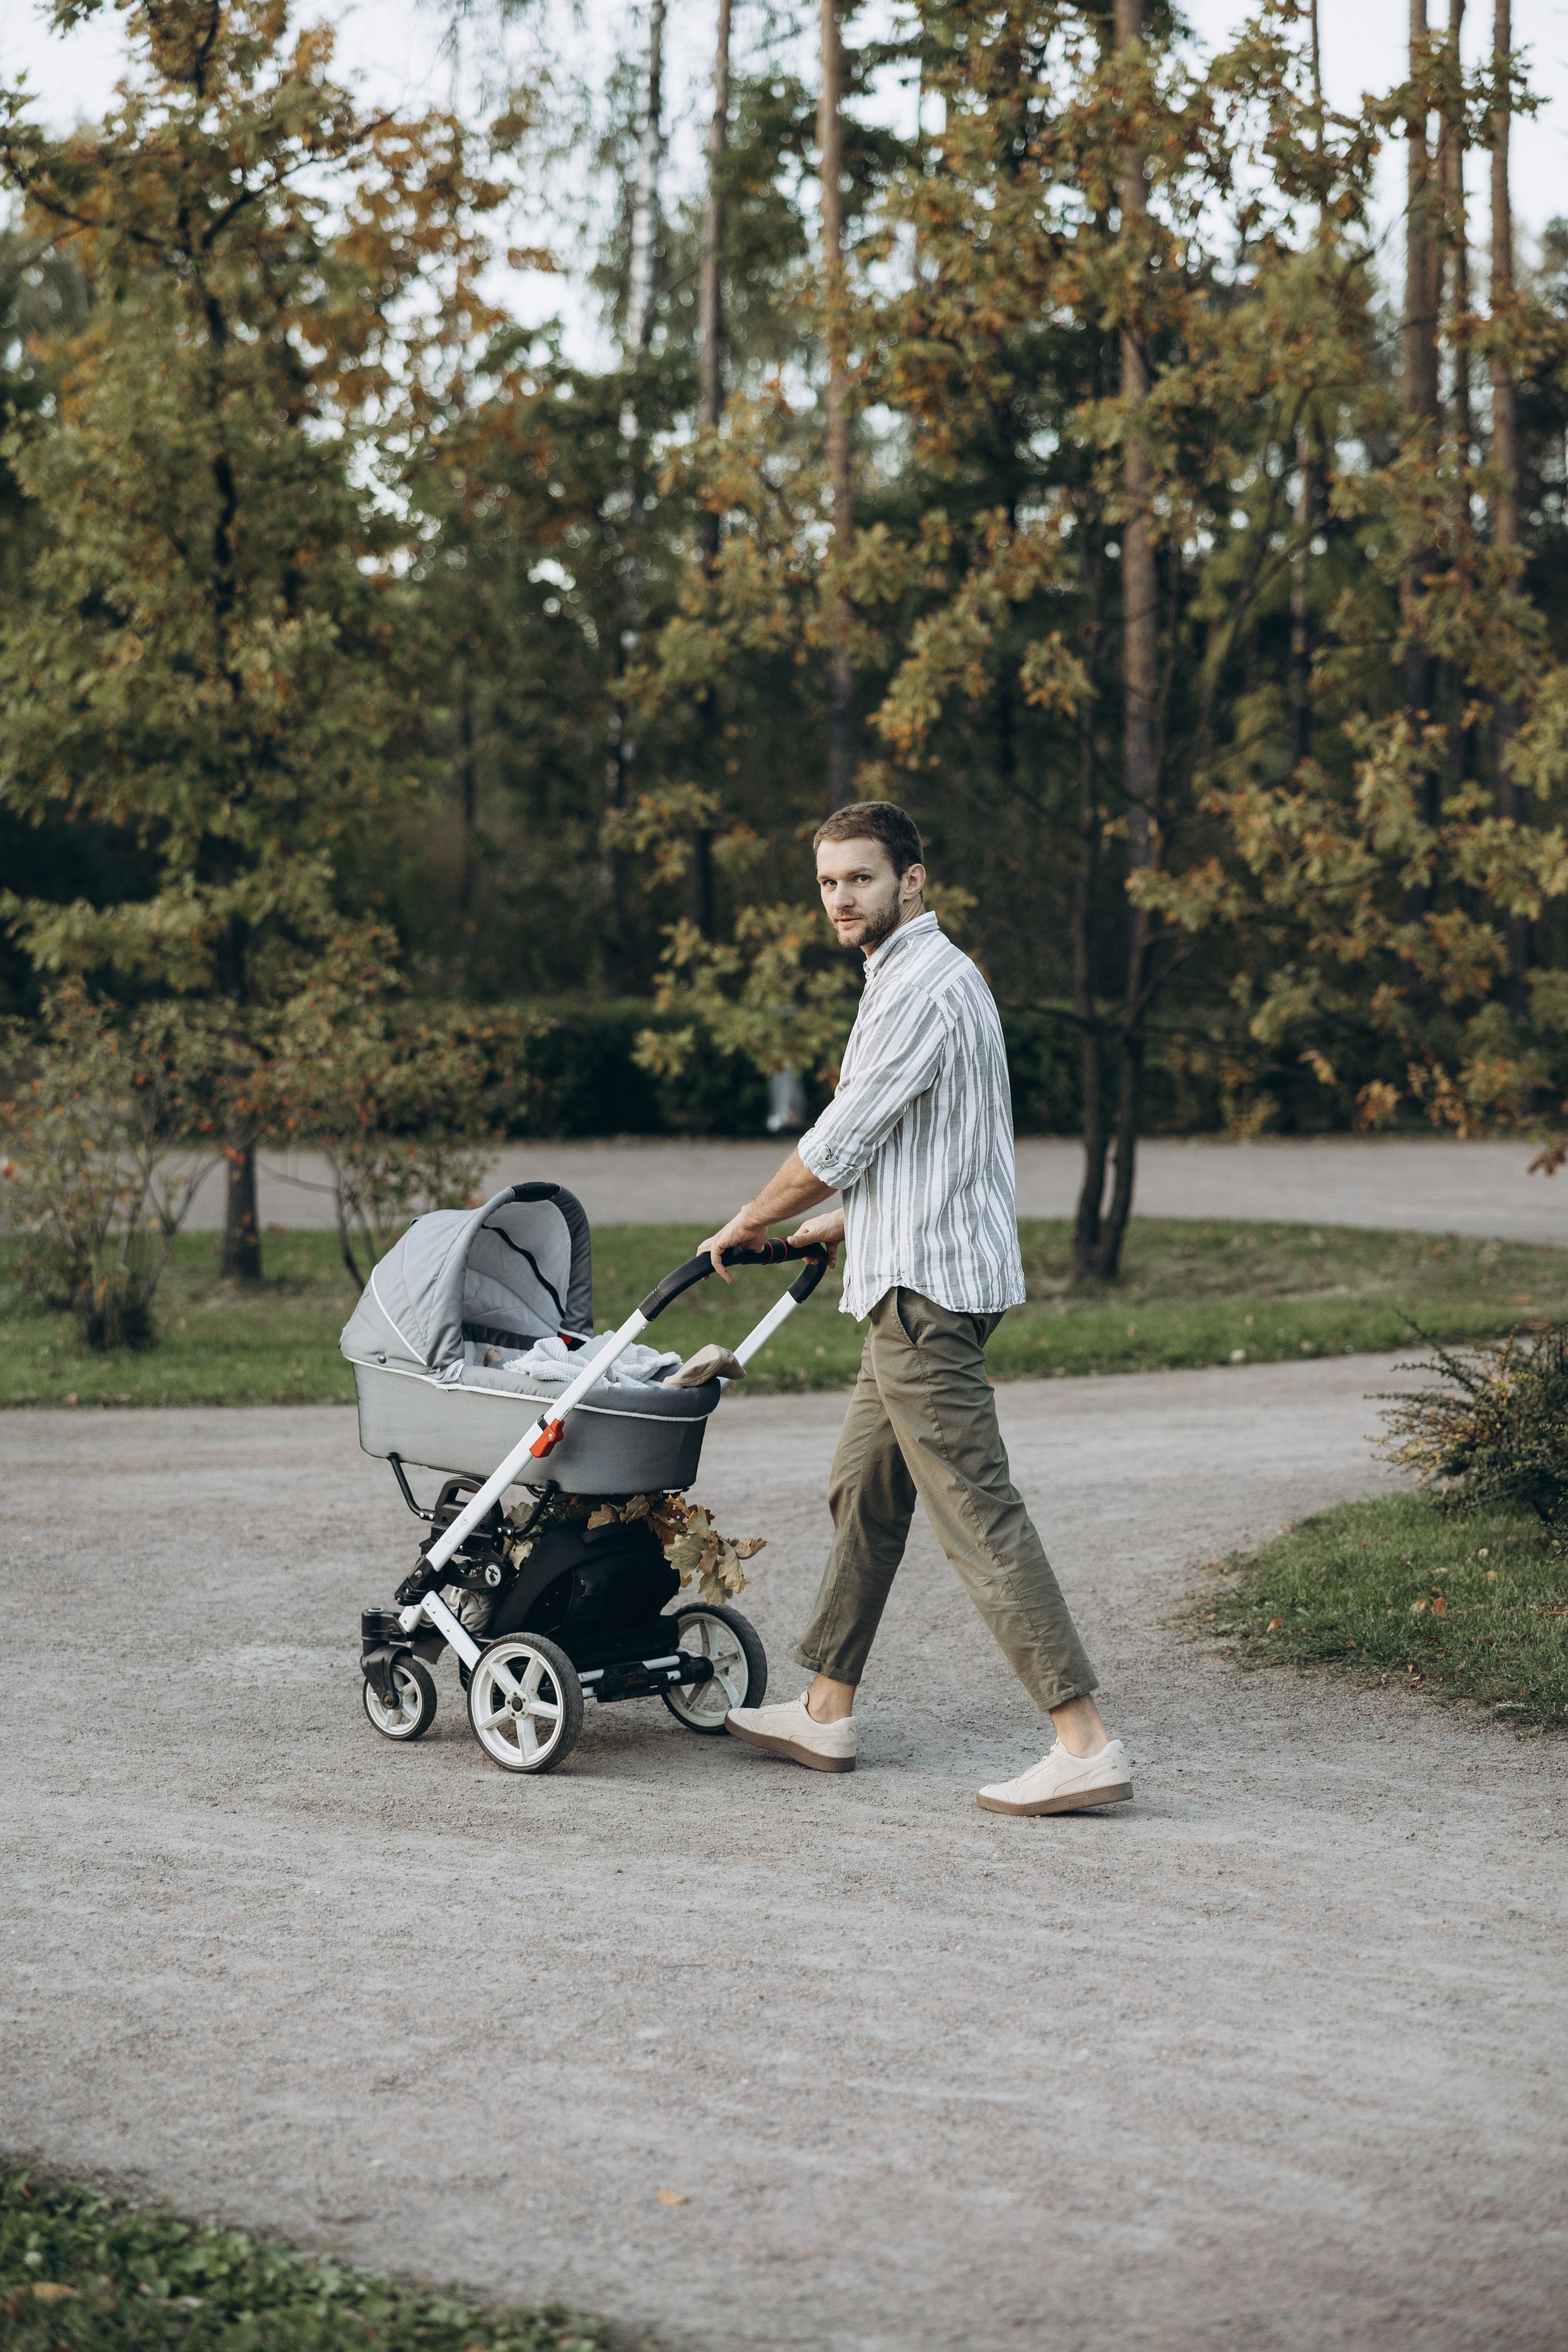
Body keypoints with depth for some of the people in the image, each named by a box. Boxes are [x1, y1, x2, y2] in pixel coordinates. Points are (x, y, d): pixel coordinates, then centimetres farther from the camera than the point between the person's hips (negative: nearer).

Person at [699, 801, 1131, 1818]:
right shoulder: (927, 974, 18)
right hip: (917, 1284, 11)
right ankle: (827, 1714, 26)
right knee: (865, 1489, 17)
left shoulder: (924, 986, -16)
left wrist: (748, 1224, 2)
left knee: (978, 1512, -12)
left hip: (926, 1290, -11)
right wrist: (848, 1219, 32)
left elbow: (837, 1144, -13)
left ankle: (1087, 1743, -14)